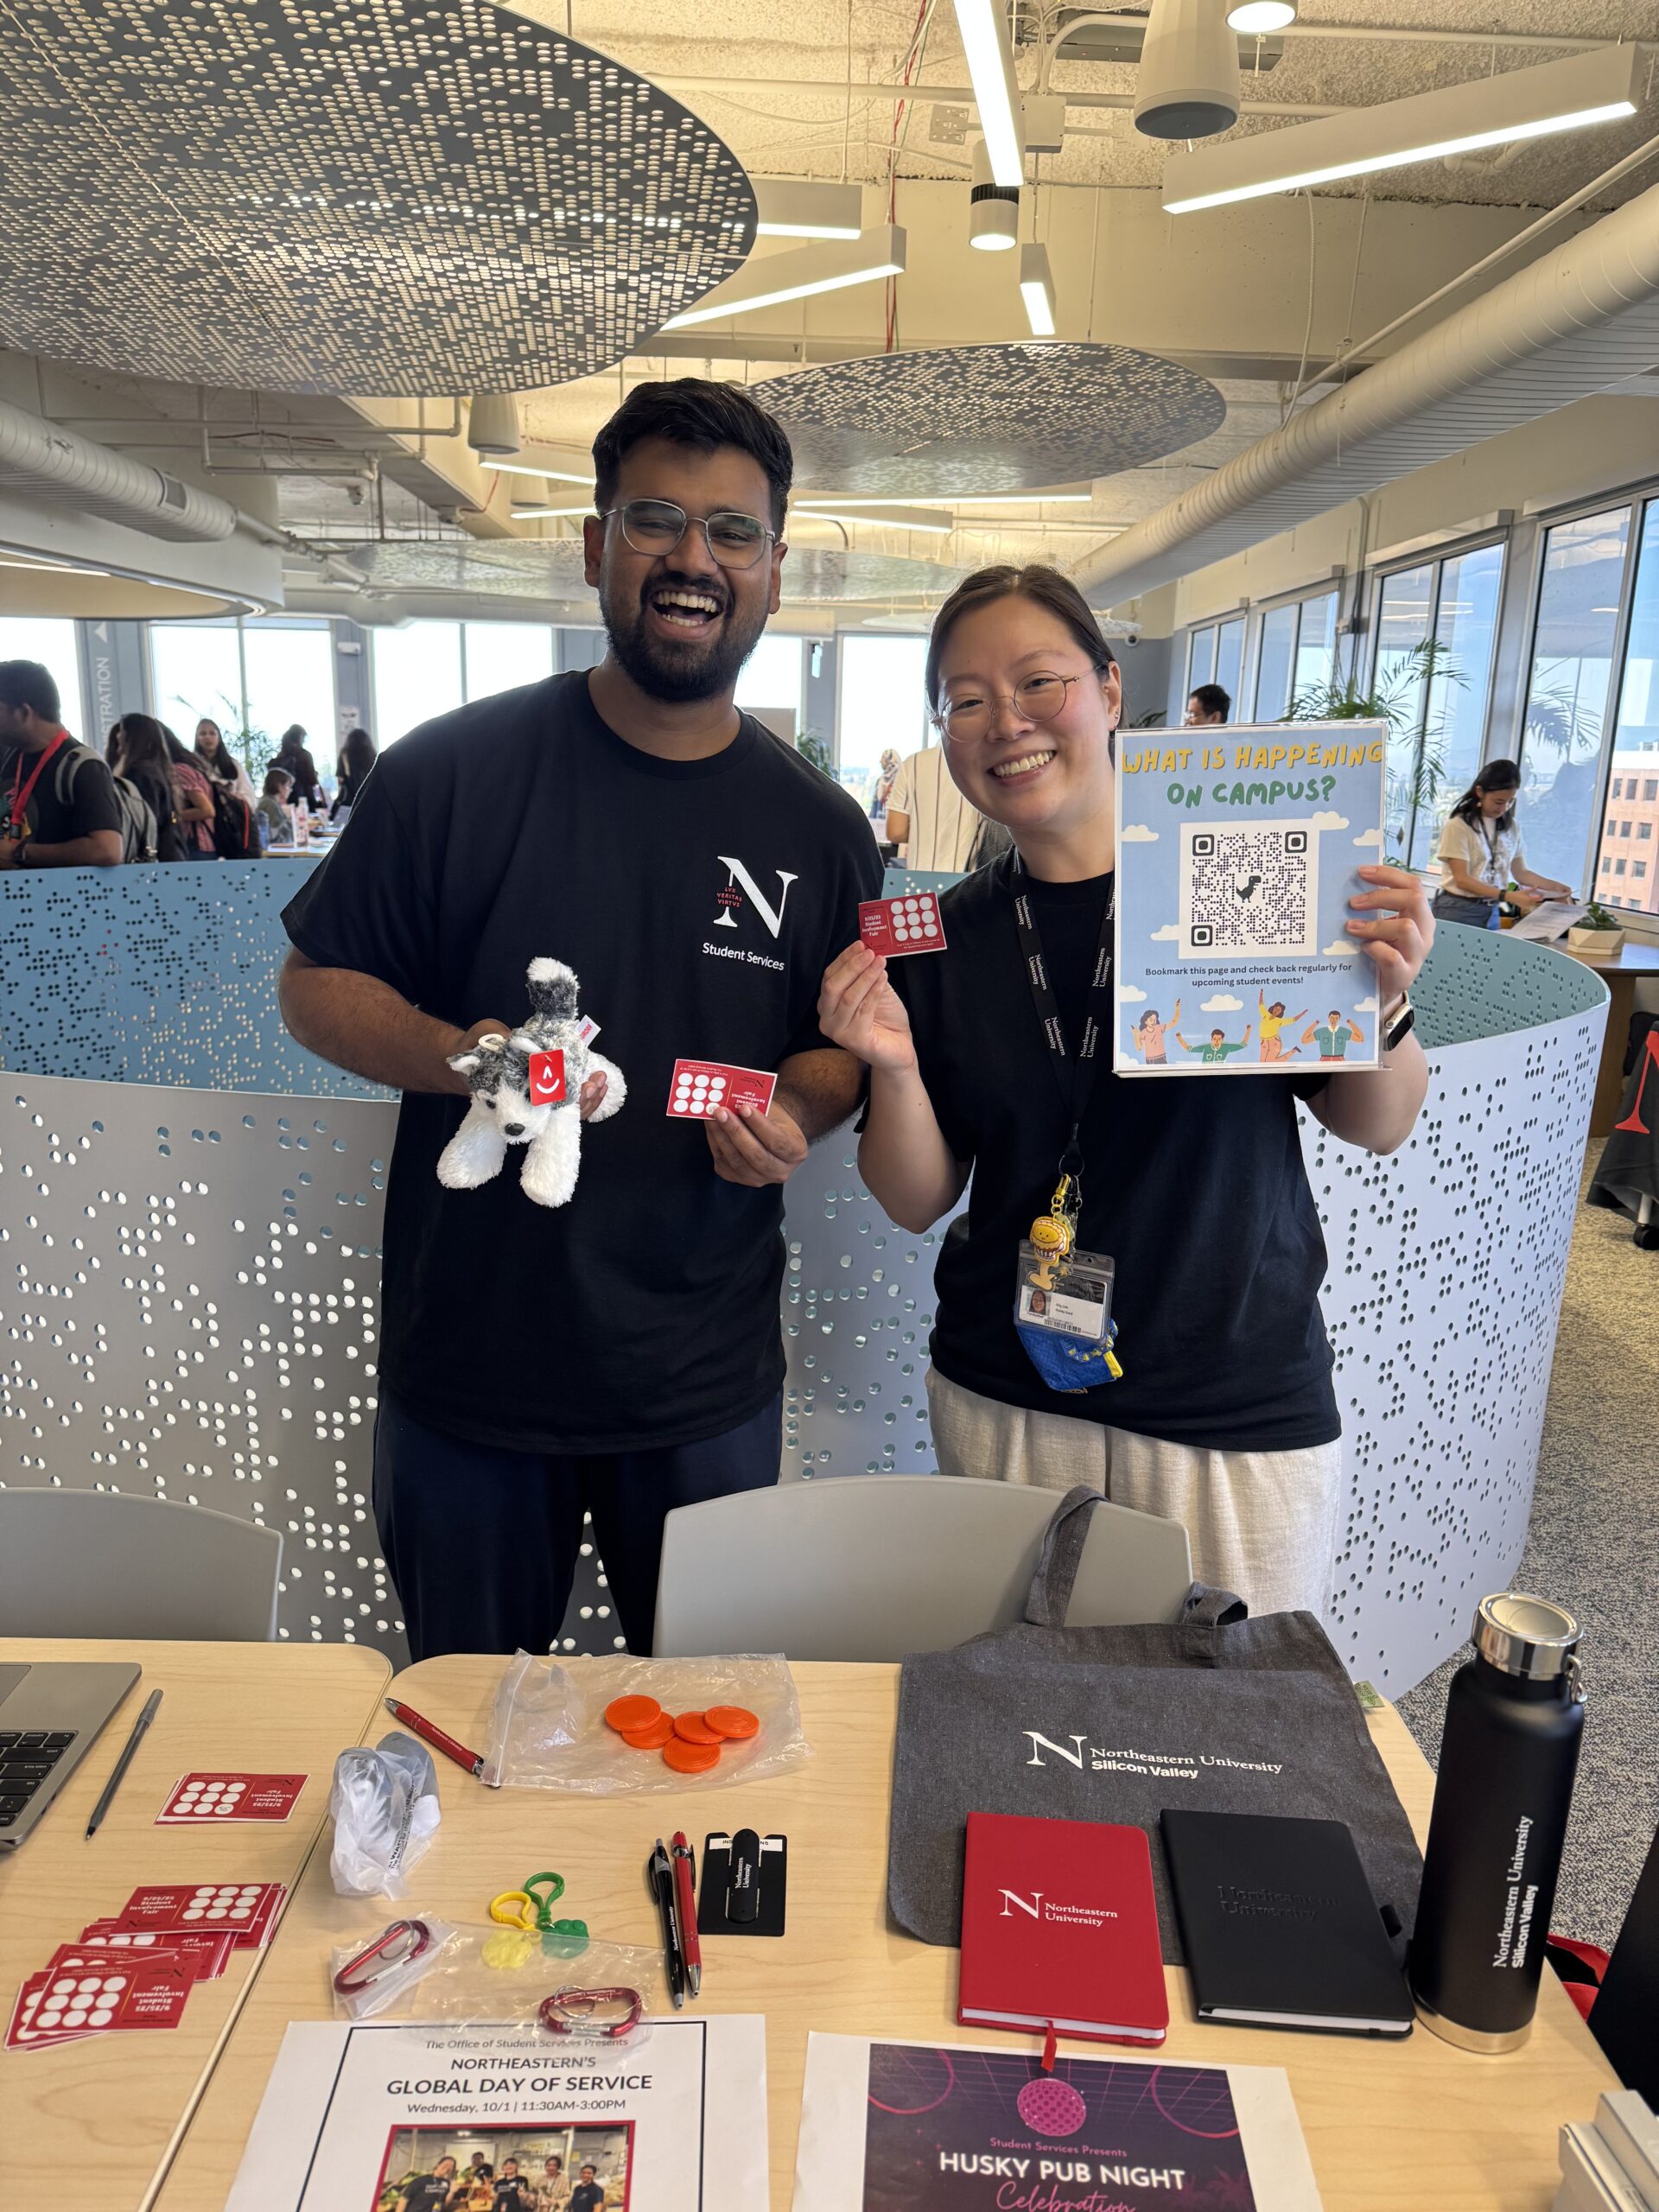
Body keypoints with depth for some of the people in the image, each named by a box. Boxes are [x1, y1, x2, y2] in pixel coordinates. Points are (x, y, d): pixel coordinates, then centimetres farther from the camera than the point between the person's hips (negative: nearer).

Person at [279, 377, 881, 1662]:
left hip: (710, 1383, 2)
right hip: (467, 1360, -1)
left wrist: (792, 1118, -13)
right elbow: (314, 984, -2)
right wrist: (460, 1059, -21)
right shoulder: (454, 771, -8)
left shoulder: (820, 831, -1)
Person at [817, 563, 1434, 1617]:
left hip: (1241, 1414, -1)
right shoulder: (942, 939, -2)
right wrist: (894, 1068, -17)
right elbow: (919, 1202, 1)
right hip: (1006, 1409, 2)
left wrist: (1384, 1005, -21)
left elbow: (1376, 1128, -2)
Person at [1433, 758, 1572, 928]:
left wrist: (1554, 887, -2)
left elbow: (1520, 872, 14)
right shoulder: (1458, 825, -11)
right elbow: (1462, 880, -16)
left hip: (1491, 912, 5)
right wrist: (1508, 896, -24)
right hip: (1457, 910, -5)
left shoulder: (1510, 826, 8)